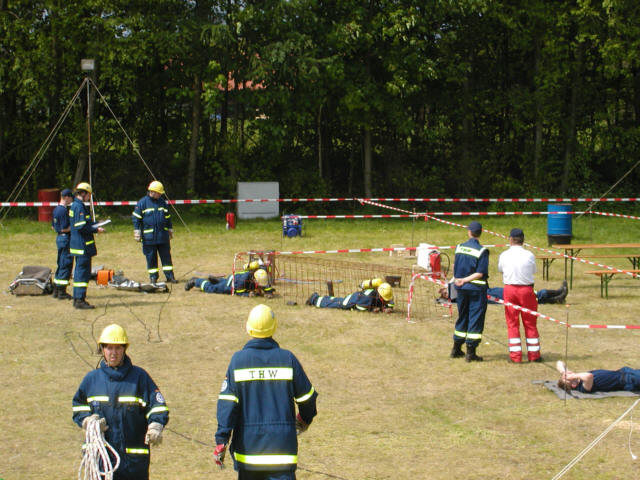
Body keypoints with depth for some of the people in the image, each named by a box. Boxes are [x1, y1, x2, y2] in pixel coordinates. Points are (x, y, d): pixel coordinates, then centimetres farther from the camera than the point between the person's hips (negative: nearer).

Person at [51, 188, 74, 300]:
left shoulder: (56, 209, 12)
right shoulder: (64, 210, -18)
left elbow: (53, 226, 18)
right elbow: (64, 228, -20)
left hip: (59, 237, 10)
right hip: (65, 238, -10)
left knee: (61, 264, 16)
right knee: (66, 265, -4)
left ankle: (56, 291, 21)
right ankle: (62, 292, -2)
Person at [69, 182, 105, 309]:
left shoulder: (74, 206, 15)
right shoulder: (80, 206, -17)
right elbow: (81, 227, -23)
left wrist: (94, 225, 19)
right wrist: (96, 230, -13)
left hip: (77, 245, 11)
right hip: (83, 244, -11)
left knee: (79, 271, 16)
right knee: (83, 271, -9)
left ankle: (77, 298, 21)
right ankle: (80, 300, -10)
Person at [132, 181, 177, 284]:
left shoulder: (162, 202, 11)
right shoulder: (142, 202, -4)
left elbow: (167, 218, 21)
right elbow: (136, 218, -2)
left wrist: (170, 231, 23)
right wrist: (137, 233, -7)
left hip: (163, 235, 4)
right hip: (149, 236, -4)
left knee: (166, 256, 3)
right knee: (151, 257, 3)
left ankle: (170, 276, 7)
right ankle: (153, 277, 12)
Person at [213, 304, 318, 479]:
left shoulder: (238, 360, -4)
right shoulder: (287, 358, -2)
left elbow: (227, 402, -8)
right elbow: (307, 397, 6)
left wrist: (221, 440, -6)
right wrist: (305, 419, 27)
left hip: (247, 444, 1)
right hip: (282, 442, -1)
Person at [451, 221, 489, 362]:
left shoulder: (459, 248, 2)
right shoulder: (481, 251, -11)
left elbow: (455, 268, 6)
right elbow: (480, 273, -16)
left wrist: (459, 281, 14)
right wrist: (465, 280, -12)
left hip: (461, 288, 5)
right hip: (476, 289, -5)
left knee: (462, 317, 18)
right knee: (475, 319, 1)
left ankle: (456, 349, 24)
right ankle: (470, 352, -1)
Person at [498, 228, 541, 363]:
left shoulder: (504, 255, -6)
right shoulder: (529, 255, -8)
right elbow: (533, 271, 4)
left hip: (510, 289, 0)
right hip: (526, 289, 0)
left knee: (512, 324, 8)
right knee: (530, 323, 10)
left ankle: (515, 355, 5)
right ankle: (534, 354, 15)